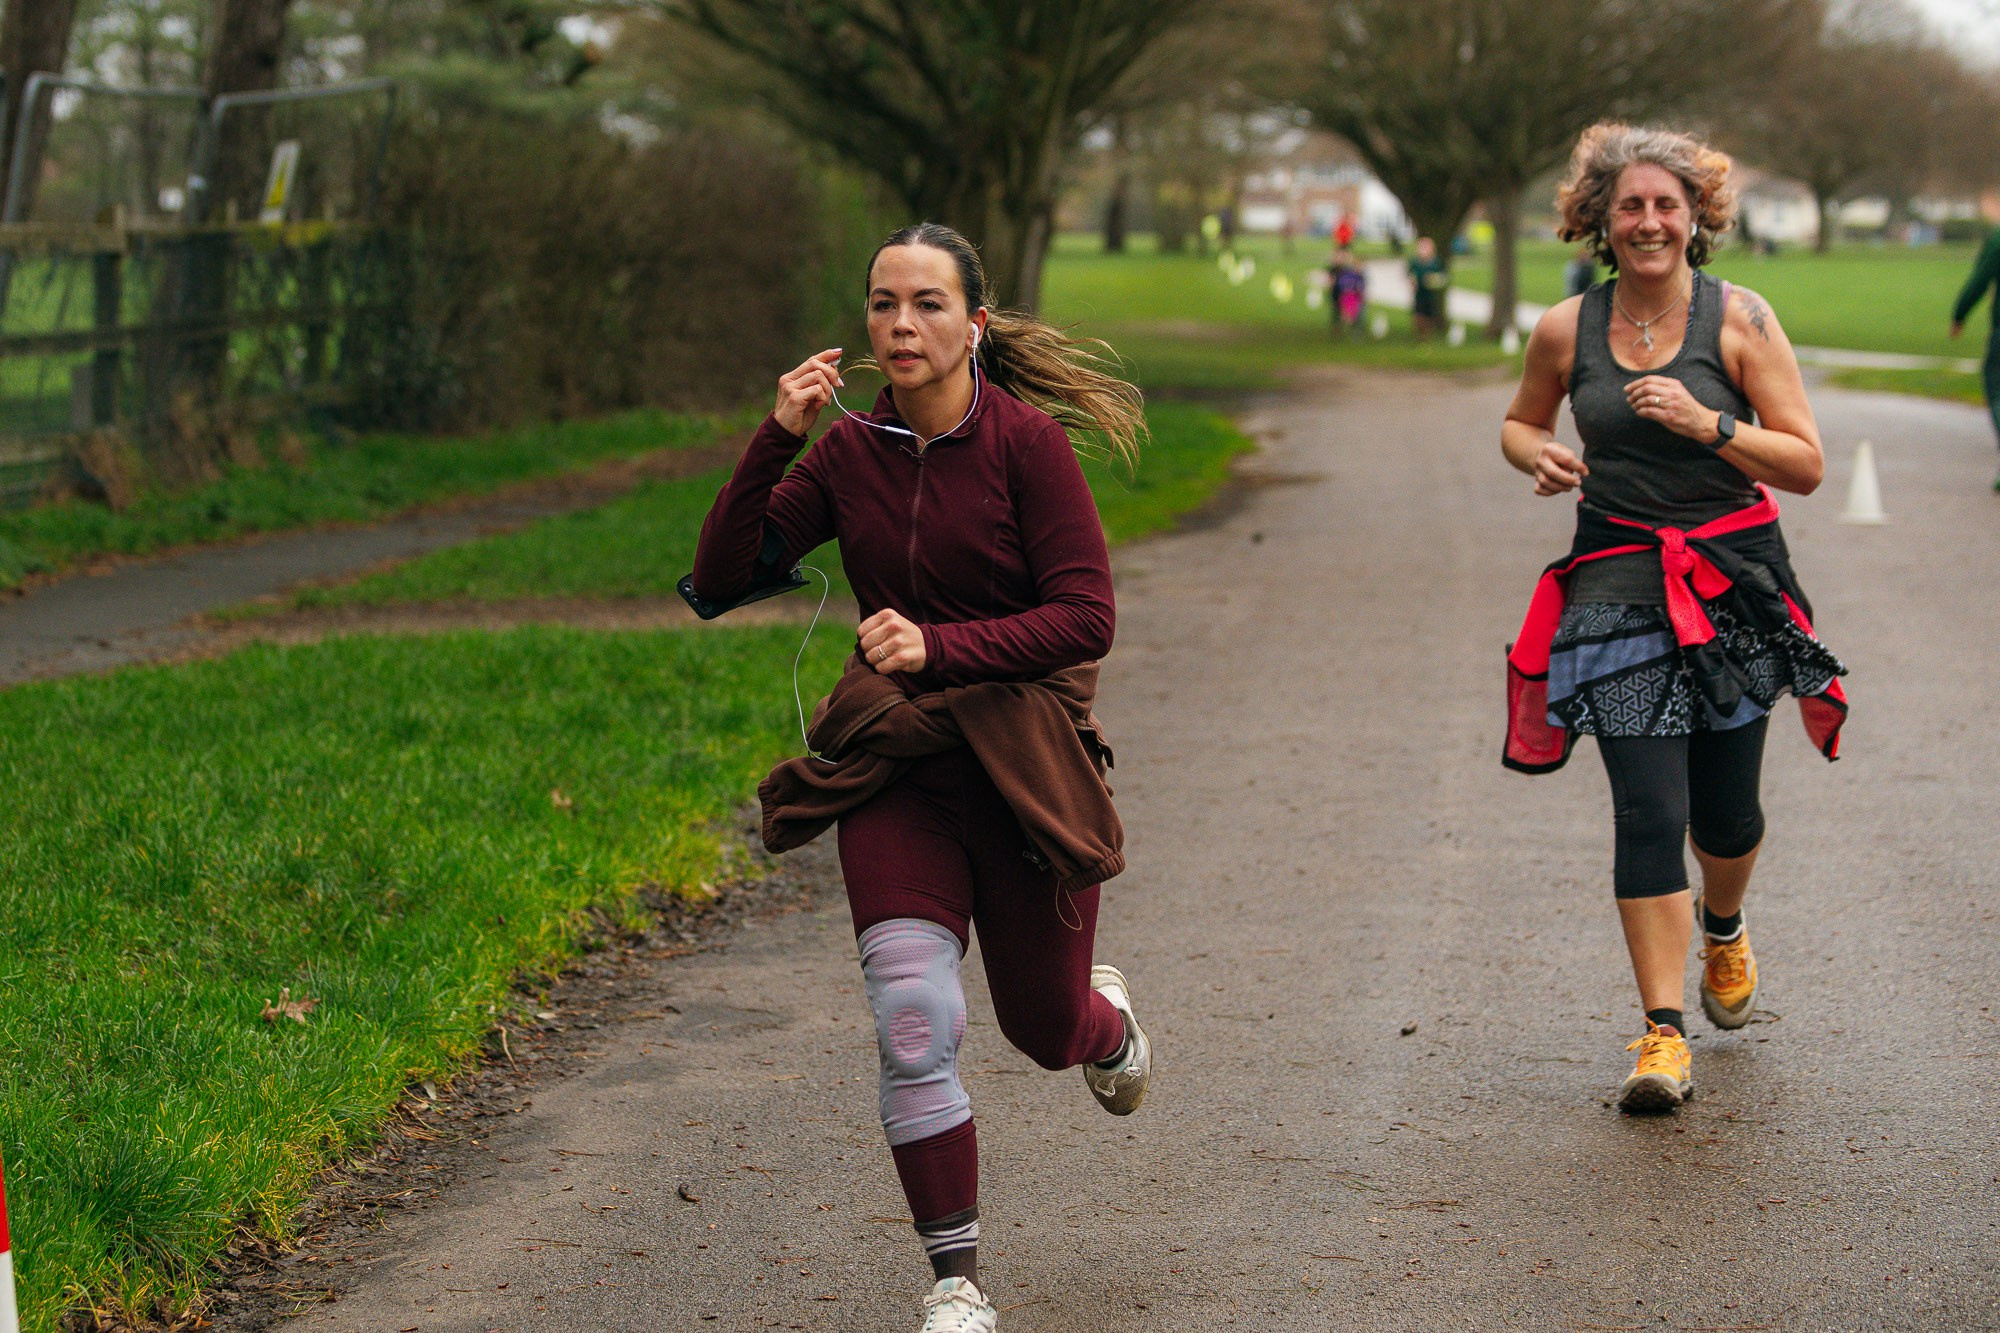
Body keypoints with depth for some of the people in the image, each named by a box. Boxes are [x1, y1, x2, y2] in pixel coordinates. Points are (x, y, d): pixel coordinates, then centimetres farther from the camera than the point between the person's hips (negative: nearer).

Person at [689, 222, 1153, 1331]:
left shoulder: (1024, 441, -11)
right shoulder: (850, 452, 1)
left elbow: (1086, 617, -14)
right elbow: (721, 575, -3)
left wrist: (939, 647, -25)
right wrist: (775, 440, -14)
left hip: (1022, 761, -2)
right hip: (893, 768, 2)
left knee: (1047, 1032, 11)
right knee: (912, 1026, -13)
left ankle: (1107, 1017, 51)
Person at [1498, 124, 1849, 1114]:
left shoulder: (1740, 319, -4)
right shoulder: (1566, 330, 1)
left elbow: (1806, 465, -6)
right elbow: (1519, 422, 20)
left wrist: (1708, 424, -20)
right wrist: (1540, 457, -2)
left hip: (1734, 584, 0)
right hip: (1618, 584, 0)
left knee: (1726, 811, 9)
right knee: (1648, 809, -10)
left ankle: (1724, 925, 45)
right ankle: (1662, 1033, -7)